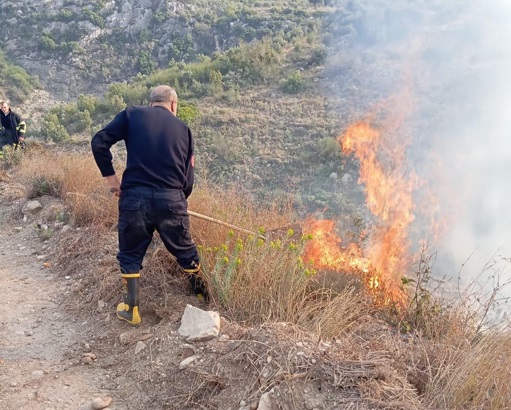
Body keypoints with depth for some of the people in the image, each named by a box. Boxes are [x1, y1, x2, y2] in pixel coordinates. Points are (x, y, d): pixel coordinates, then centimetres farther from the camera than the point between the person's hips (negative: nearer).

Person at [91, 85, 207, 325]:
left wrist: (110, 177, 6)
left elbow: (99, 142, -3)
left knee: (130, 255, 18)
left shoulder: (132, 115, 7)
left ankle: (130, 310, 25)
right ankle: (205, 296, 36)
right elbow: (188, 177, 9)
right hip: (172, 199, 1)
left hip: (134, 197, -1)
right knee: (185, 252, 20)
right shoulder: (182, 128, 11)